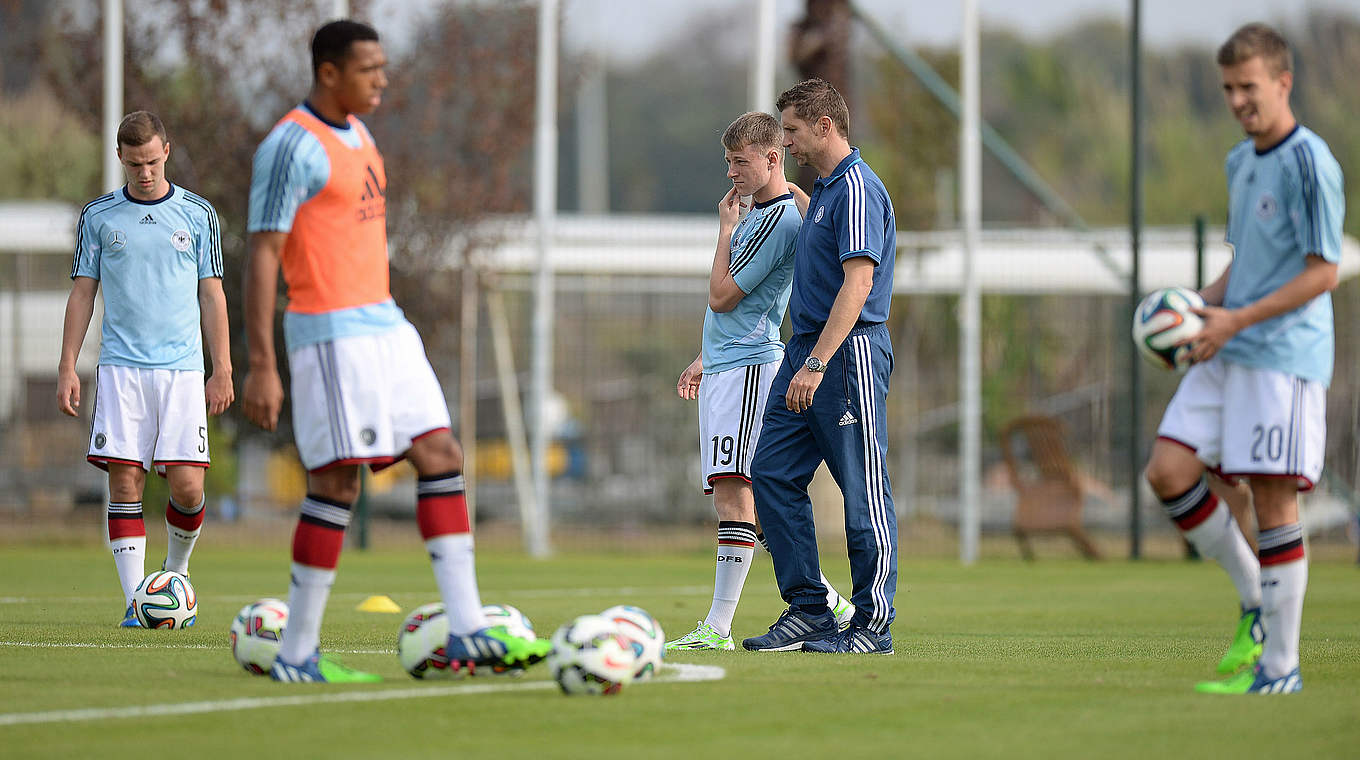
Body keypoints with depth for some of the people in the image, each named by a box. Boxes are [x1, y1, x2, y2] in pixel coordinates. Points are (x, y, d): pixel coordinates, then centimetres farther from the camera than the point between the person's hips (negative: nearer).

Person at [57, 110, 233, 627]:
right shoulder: (98, 216, 8)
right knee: (125, 480, -7)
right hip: (121, 367, 0)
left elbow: (211, 295, 10)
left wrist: (222, 371, 5)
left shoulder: (198, 215, 8)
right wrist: (68, 367, 3)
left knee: (186, 484, -9)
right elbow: (82, 293, 10)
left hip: (182, 369, 0)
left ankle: (176, 571, 17)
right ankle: (135, 599, -4)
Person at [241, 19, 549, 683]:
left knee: (442, 458, 2)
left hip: (384, 324, 9)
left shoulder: (355, 133, 16)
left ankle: (467, 631, 0)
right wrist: (261, 365, -21)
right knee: (337, 482, -8)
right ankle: (296, 654, -1)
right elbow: (262, 255, -16)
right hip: (330, 333, -9)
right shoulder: (292, 146, -13)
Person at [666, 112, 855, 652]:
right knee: (735, 495, 10)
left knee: (733, 491, -14)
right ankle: (826, 602, 16)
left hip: (748, 367, -11)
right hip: (724, 366, 11)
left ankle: (718, 626, -19)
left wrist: (725, 228, -4)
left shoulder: (780, 218, -12)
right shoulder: (756, 213, 20)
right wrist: (703, 361, 26)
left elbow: (721, 296, -13)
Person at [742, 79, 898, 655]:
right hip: (807, 349, 10)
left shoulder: (857, 188, -13)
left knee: (862, 490, -5)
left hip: (850, 351, -10)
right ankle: (808, 611, 9)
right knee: (773, 474, 5)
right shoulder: (822, 190, 18)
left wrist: (816, 363, -25)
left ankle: (873, 624, -1)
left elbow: (858, 282, -22)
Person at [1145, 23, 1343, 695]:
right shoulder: (1240, 162, 16)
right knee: (1167, 472, -1)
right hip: (1226, 355, 8)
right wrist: (1201, 308, 8)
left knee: (1272, 499, -6)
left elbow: (1322, 271, -14)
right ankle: (1255, 601, 14)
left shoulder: (1309, 162, -11)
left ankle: (1279, 666, 1)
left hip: (1285, 356, -8)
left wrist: (1237, 320, -17)